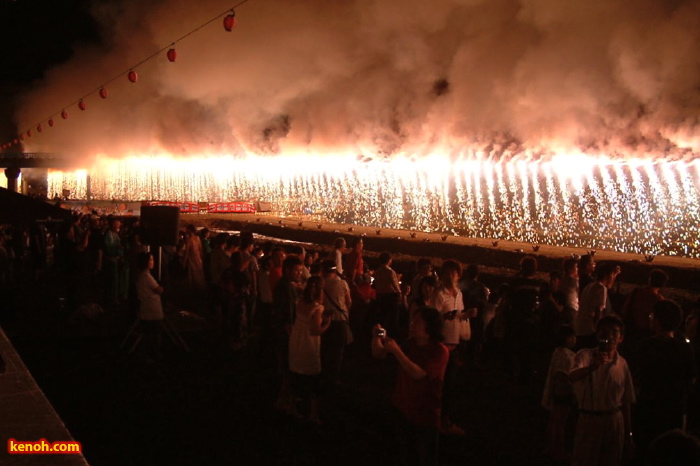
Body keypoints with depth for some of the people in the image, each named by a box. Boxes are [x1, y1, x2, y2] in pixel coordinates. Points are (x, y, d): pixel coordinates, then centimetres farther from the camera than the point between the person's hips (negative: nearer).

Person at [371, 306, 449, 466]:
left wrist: (396, 351, -31)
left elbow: (418, 374, -29)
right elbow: (379, 354, 8)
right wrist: (377, 337, -12)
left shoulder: (440, 351, -17)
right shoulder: (410, 344, 4)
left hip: (425, 416, -6)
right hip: (405, 410, 6)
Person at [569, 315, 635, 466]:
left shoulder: (622, 364, 4)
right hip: (589, 420, -4)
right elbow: (572, 377, -29)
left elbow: (625, 402, 10)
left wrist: (628, 436, 10)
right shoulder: (586, 355, -8)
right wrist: (592, 367, -49)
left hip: (614, 422, 4)